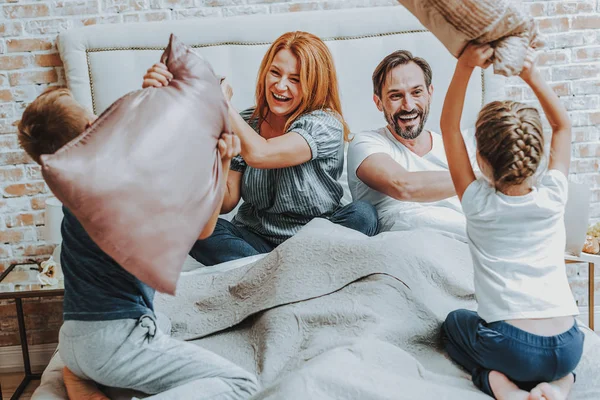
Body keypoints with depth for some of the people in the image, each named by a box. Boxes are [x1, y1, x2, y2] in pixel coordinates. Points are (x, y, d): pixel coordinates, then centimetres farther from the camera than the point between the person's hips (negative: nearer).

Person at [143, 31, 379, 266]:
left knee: (363, 215, -30)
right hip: (253, 241, 3)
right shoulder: (245, 124, 0)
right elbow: (225, 202, -5)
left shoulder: (326, 125, -11)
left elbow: (258, 154, -29)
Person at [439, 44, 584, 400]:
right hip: (569, 348, 3)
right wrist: (531, 74, 8)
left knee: (455, 323, 29)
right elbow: (563, 124, 13)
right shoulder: (553, 196, -3)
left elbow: (449, 126, -2)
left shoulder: (479, 203, -9)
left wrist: (465, 68, -8)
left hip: (512, 349, -2)